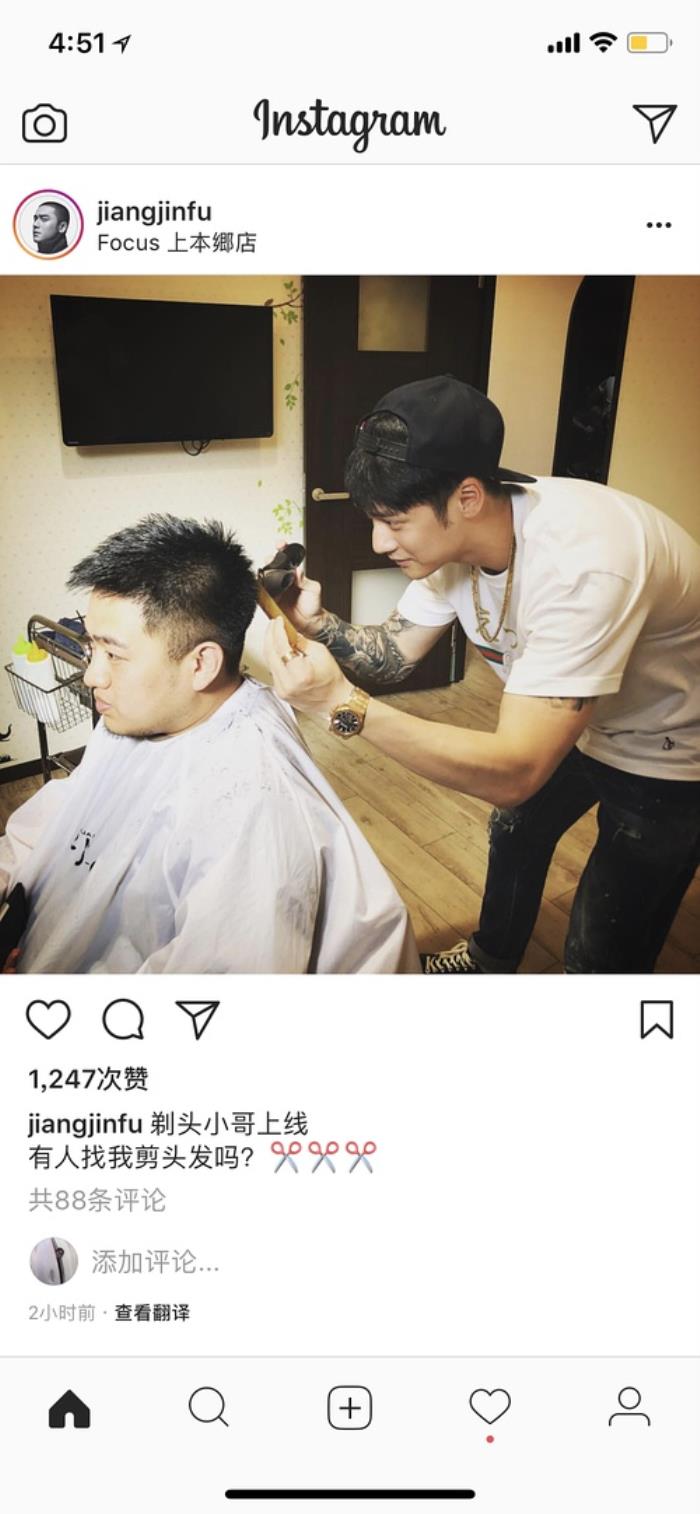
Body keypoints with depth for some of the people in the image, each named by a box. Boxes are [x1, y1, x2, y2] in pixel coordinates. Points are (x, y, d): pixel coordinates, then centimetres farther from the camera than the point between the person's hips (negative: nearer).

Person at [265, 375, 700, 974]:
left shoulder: (582, 563, -42)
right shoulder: (454, 532, -17)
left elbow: (515, 773, -43)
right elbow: (395, 653, -7)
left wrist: (344, 702, -47)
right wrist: (319, 624, -27)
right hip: (579, 720, 8)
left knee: (599, 954, 0)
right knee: (515, 831, 25)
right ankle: (491, 958, 54)